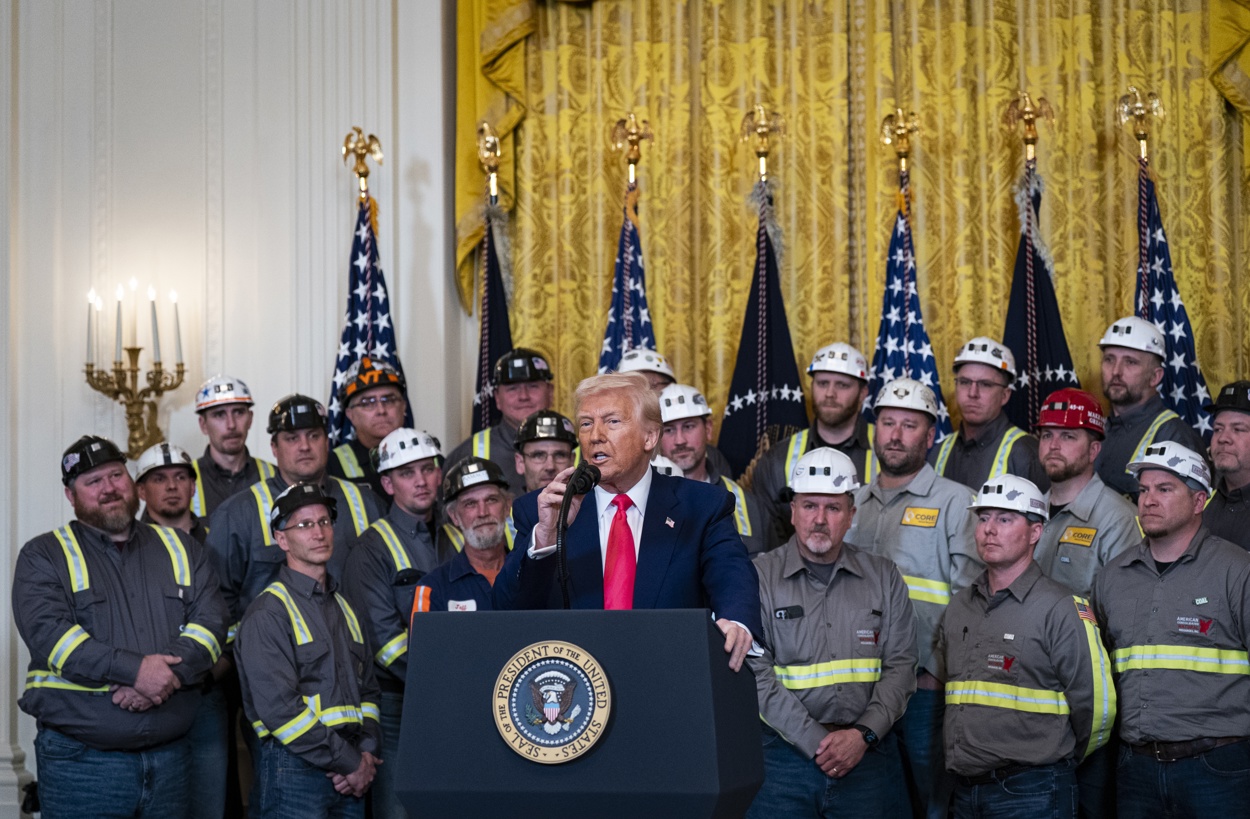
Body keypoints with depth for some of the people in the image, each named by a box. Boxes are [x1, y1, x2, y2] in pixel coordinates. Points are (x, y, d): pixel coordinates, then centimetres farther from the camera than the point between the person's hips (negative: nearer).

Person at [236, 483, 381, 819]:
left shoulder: (344, 608, 17)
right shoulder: (269, 613, -7)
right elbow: (279, 707, -16)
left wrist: (366, 752, 0)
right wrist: (349, 762, -13)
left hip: (351, 778, 6)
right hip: (295, 770, -6)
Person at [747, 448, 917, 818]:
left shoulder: (884, 578, 9)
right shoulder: (759, 577, 0)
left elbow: (900, 666, 5)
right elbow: (756, 674, -7)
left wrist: (864, 734, -9)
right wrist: (816, 743, -12)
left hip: (866, 753, 2)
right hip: (784, 752, -2)